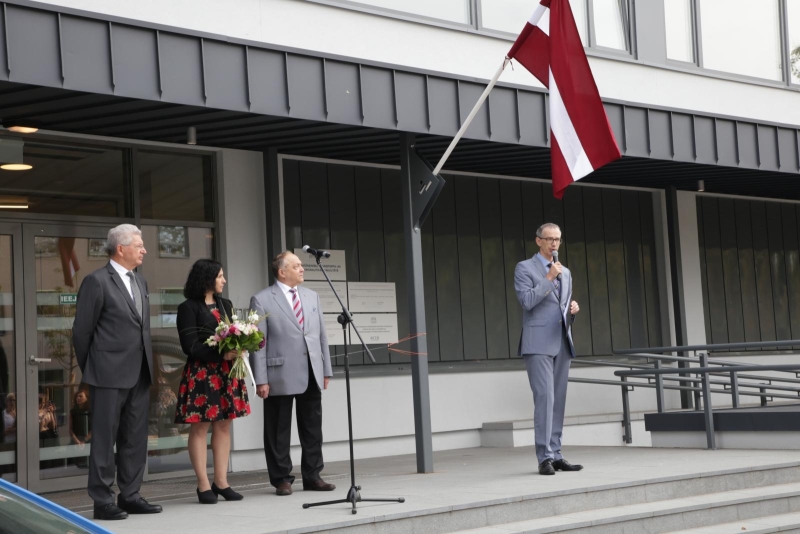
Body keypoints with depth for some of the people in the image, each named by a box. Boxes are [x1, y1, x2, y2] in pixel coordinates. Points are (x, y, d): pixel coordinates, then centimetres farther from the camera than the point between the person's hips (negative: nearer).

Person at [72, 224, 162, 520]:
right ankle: (102, 501, 5)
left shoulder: (140, 282, 15)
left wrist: (148, 366, 14)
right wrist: (90, 370, 1)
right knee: (104, 440, -1)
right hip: (110, 374, -7)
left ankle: (130, 496, 19)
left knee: (135, 439, 11)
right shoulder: (97, 281, -9)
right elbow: (81, 331, -6)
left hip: (139, 374, 7)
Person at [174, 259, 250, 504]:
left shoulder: (225, 305, 15)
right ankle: (204, 485, 2)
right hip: (202, 373, -7)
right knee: (200, 427, -2)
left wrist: (238, 348, -6)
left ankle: (221, 482, 12)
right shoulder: (188, 308, -6)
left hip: (227, 372, 7)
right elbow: (190, 346, -12)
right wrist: (221, 354, -21)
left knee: (224, 425, 6)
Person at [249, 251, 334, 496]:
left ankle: (312, 476, 18)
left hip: (311, 375, 5)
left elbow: (322, 335, 15)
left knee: (313, 429, 9)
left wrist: (326, 370, 10)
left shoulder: (312, 297, 14)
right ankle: (282, 479, 13)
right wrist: (260, 380, -12)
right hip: (281, 376, -5)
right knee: (279, 431, 3)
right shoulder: (262, 300, -4)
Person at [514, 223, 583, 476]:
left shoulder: (565, 272, 20)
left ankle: (555, 455, 7)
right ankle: (545, 457, -13)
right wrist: (549, 278, -14)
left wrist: (573, 309, 3)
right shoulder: (524, 268, 1)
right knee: (545, 398, -13)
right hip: (538, 343, -6)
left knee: (559, 400, 4)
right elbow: (526, 301, -13)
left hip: (561, 342, 6)